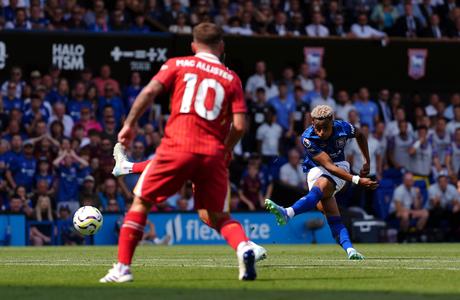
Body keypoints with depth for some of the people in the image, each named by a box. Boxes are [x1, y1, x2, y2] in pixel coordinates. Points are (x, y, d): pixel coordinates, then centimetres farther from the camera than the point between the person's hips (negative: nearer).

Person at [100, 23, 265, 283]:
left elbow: (150, 92, -5)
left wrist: (130, 124, 1)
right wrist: (225, 152, 19)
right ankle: (244, 247, -15)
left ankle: (123, 267, 7)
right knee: (217, 216, 15)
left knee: (141, 202, 12)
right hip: (213, 152, 2)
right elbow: (240, 125, 3)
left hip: (178, 147, -2)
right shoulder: (231, 78, 13)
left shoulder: (178, 65, 10)